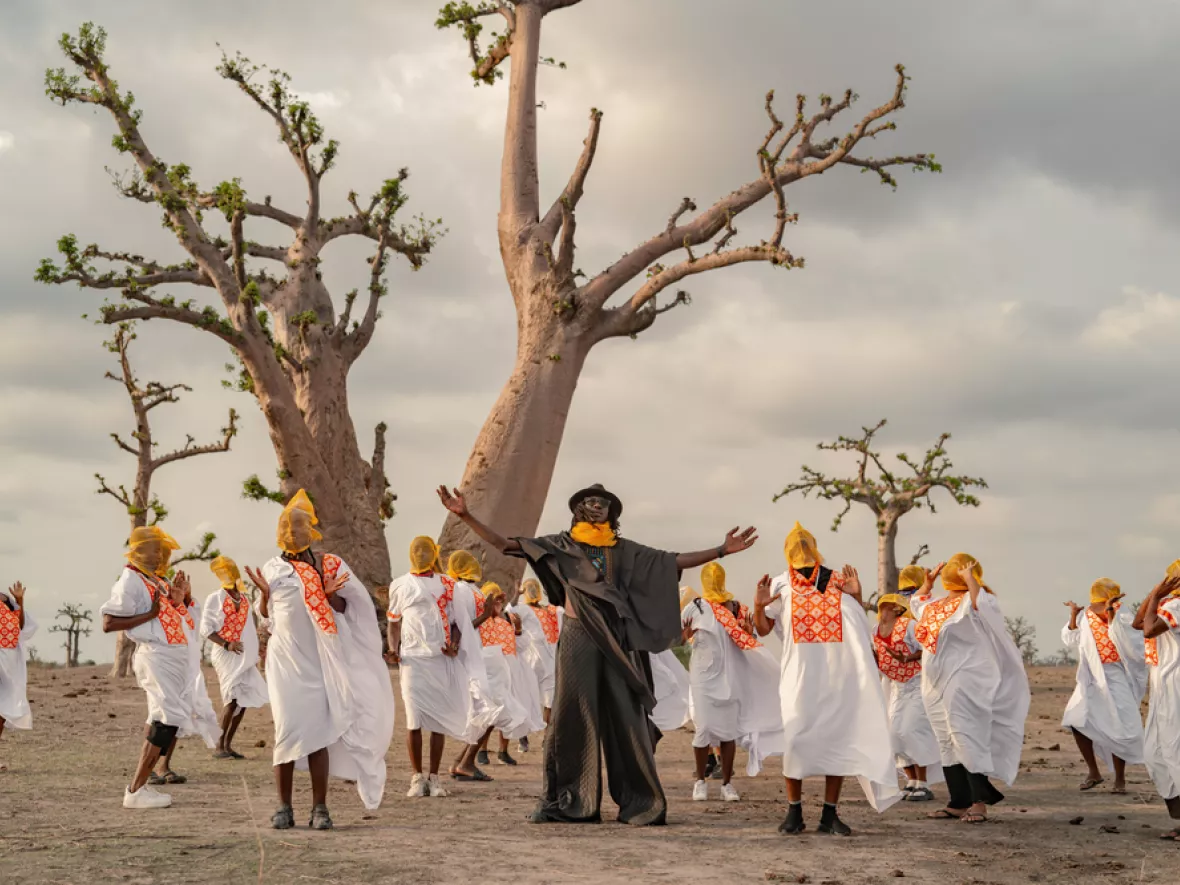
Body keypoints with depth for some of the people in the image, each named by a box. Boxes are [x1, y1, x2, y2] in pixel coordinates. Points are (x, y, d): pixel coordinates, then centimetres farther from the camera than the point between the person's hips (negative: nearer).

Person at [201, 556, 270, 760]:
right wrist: (227, 645, -20)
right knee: (233, 698, -16)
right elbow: (206, 628, -7)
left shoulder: (244, 599, 15)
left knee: (244, 700, 3)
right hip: (225, 655, -6)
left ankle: (228, 744, 9)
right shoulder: (215, 599, -3)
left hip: (245, 656, 6)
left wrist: (254, 655, 15)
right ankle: (220, 745, -12)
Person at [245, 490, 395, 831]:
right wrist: (264, 593, -6)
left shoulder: (329, 566, 2)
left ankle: (320, 808, 1)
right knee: (287, 730, -3)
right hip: (285, 660, 1)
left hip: (319, 660, -1)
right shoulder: (274, 568, 7)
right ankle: (284, 806, 5)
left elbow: (347, 608, 5)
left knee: (318, 732, -3)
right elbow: (266, 616, 13)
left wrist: (328, 595, -14)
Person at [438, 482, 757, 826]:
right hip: (577, 637, -1)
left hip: (616, 640, 1)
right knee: (572, 716, -2)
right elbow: (504, 544, 3)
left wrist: (723, 550, 5)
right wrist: (465, 515, -7)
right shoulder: (561, 544, 9)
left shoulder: (624, 550, 13)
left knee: (625, 716, -1)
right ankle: (564, 802, 5)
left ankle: (639, 801, 5)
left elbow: (675, 561, 11)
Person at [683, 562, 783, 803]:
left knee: (729, 730, 3)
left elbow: (747, 643, 12)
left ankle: (726, 784, 10)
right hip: (703, 676, -2)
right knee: (704, 728, -4)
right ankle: (700, 781, 12)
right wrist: (685, 634, -18)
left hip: (730, 677, 2)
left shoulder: (738, 609, 4)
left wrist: (748, 632, -9)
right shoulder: (695, 608, -1)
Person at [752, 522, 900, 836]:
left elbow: (860, 627, 8)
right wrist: (758, 607, -10)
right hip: (799, 677, -1)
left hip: (838, 676, 1)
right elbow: (763, 630, 9)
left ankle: (830, 815, 11)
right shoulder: (781, 586, 3)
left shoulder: (838, 582, 5)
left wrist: (856, 596, -6)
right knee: (796, 740, -5)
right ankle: (794, 812, 7)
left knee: (838, 741, 3)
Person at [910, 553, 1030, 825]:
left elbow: (980, 602, -35)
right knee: (948, 744, 10)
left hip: (963, 685, -9)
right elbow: (917, 601, 34)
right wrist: (930, 579, 24)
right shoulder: (939, 604, 15)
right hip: (938, 685, 9)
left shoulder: (970, 602, -10)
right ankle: (959, 802, 14)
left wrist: (970, 577, -22)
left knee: (967, 741, -14)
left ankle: (979, 802, -11)